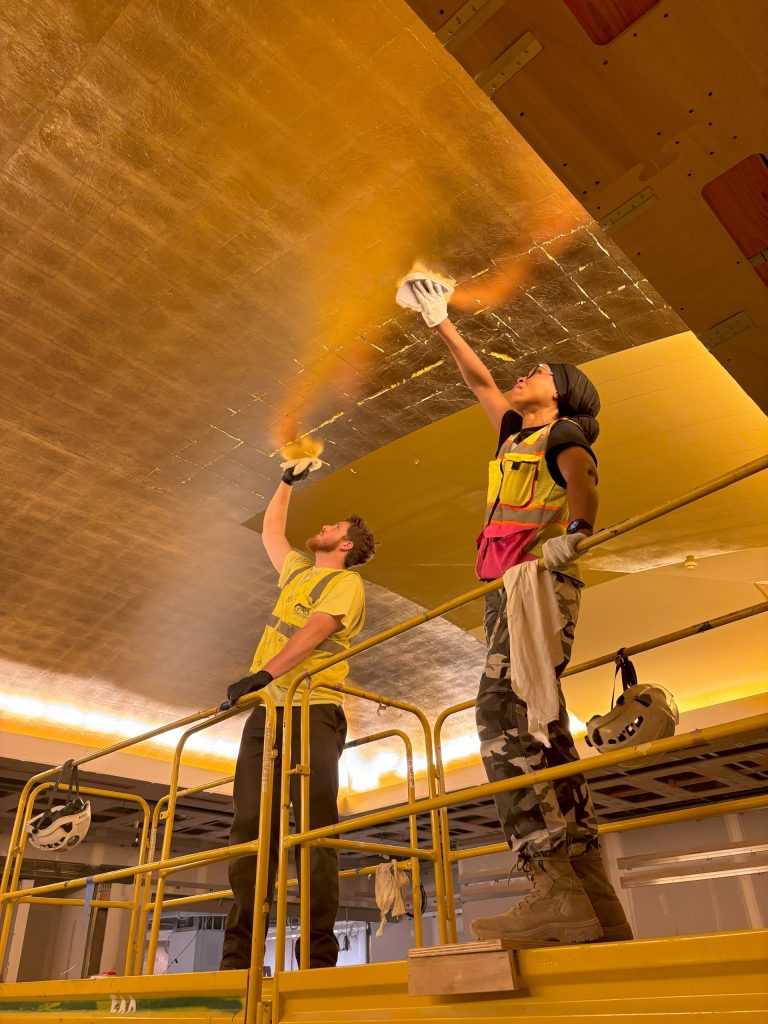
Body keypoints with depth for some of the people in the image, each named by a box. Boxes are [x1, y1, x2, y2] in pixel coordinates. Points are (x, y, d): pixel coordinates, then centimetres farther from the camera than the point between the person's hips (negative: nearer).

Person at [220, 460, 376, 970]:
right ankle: (238, 956, -1)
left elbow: (314, 632, -14)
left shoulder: (346, 582, 2)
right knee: (252, 828, -1)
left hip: (313, 709, -7)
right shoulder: (298, 569, 26)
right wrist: (289, 481, 45)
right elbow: (271, 530, 42)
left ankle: (319, 954, -12)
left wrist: (263, 673, -26)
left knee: (315, 826, -13)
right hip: (267, 711, 8)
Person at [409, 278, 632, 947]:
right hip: (507, 589, 8)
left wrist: (573, 530, -33)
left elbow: (584, 484, -13)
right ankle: (597, 908, -1)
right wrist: (441, 322, 47)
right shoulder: (517, 435, 32)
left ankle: (559, 888, -31)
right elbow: (479, 380, 42)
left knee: (505, 711, -27)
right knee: (541, 738, -1)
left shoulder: (565, 433, 9)